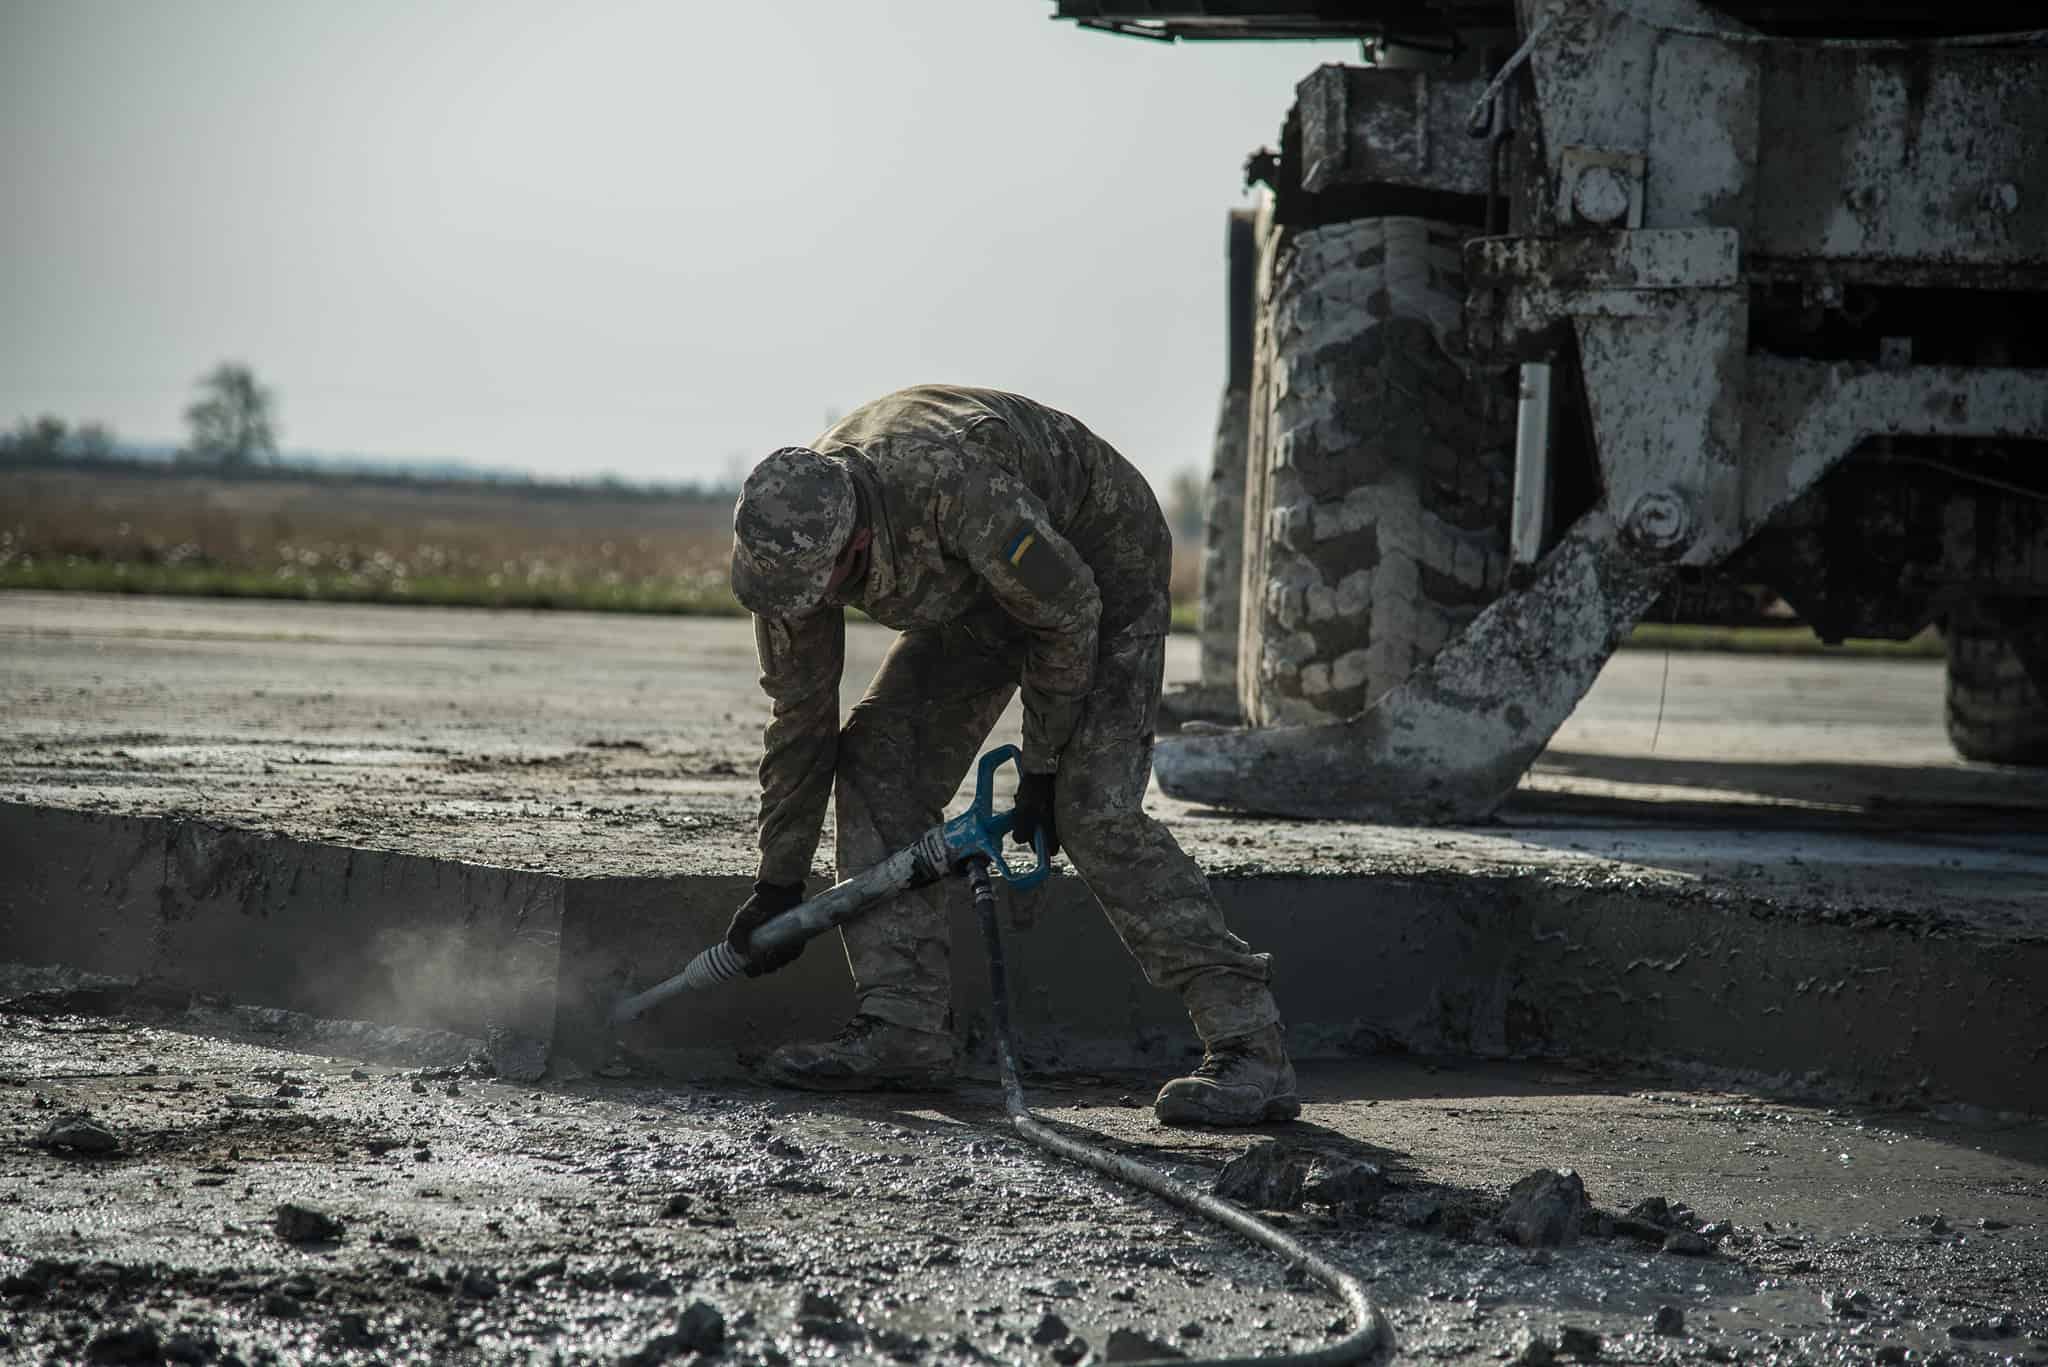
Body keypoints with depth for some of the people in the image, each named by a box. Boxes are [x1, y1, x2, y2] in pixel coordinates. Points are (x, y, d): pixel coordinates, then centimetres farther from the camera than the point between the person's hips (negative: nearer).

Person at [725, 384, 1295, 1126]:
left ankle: (1250, 1050, -21)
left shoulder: (953, 484, -42)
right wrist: (779, 882, -2)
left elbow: (1067, 612, -25)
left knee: (1093, 809, -20)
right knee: (880, 764, -8)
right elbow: (800, 716, -6)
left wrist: (1043, 768, -17)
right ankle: (903, 1027, -5)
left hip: (1096, 569, -7)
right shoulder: (790, 535, -19)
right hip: (978, 589, 7)